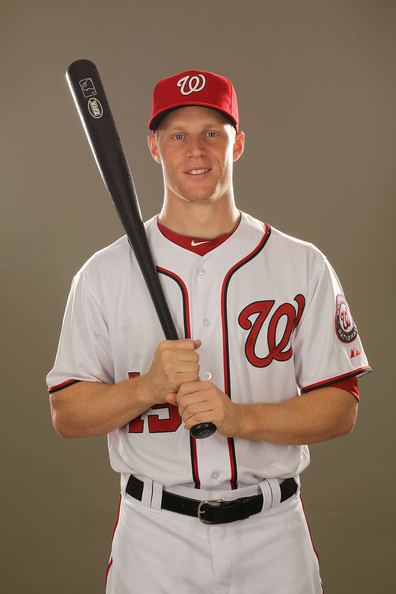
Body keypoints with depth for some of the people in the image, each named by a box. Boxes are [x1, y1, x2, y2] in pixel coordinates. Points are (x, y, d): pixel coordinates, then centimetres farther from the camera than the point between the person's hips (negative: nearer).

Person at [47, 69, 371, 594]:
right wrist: (148, 387, -19)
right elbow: (66, 415, -1)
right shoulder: (105, 273, 0)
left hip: (272, 536, 0)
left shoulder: (303, 265, -1)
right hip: (153, 535, 0)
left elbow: (341, 408, -4)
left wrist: (238, 417, -19)